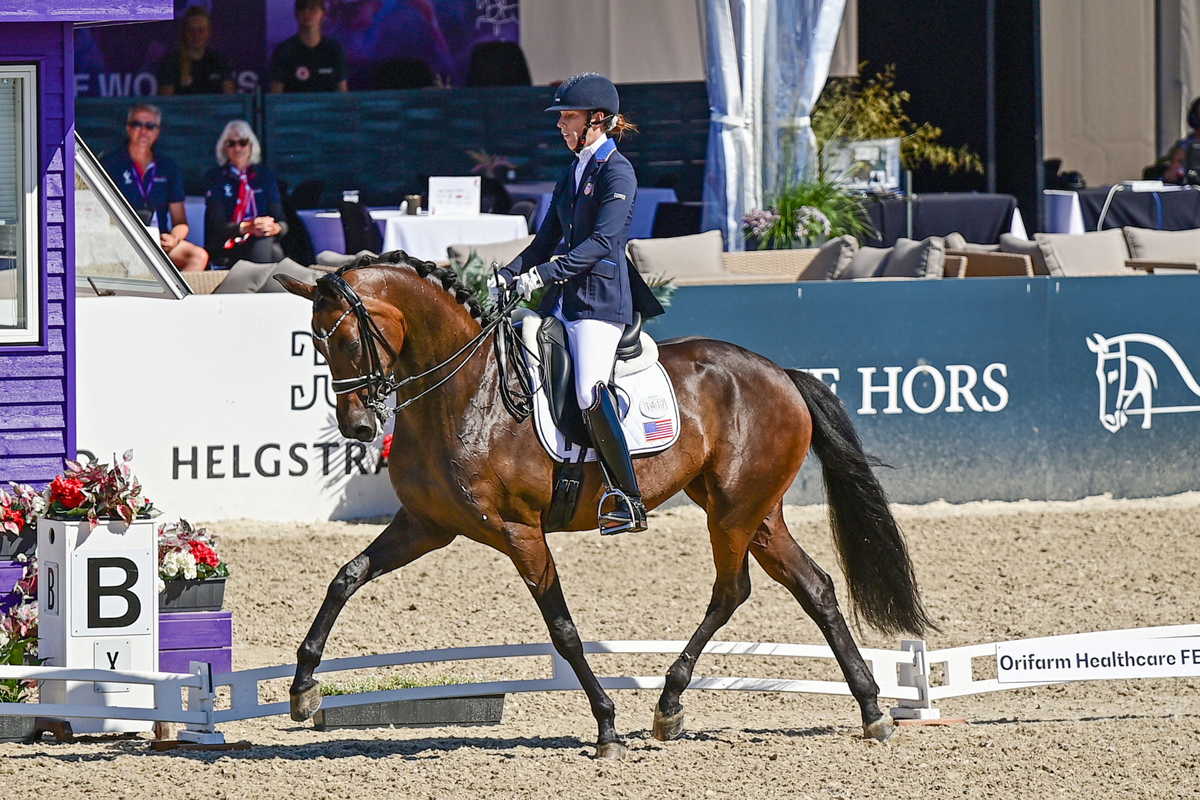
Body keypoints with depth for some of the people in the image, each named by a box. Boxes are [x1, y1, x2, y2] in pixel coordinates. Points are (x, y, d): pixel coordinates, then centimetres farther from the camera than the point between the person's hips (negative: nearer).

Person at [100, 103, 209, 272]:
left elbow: (180, 222, 17)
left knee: (199, 256, -27)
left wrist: (174, 239, -7)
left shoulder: (169, 168, 17)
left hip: (160, 240, 4)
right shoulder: (110, 164, 6)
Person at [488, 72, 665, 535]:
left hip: (601, 299, -9)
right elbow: (547, 241, 22)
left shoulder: (617, 172, -8)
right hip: (563, 299, 9)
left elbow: (602, 241, -19)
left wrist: (546, 273, -25)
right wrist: (505, 278, 9)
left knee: (590, 394, -23)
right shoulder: (572, 174, 18)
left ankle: (630, 502, -20)